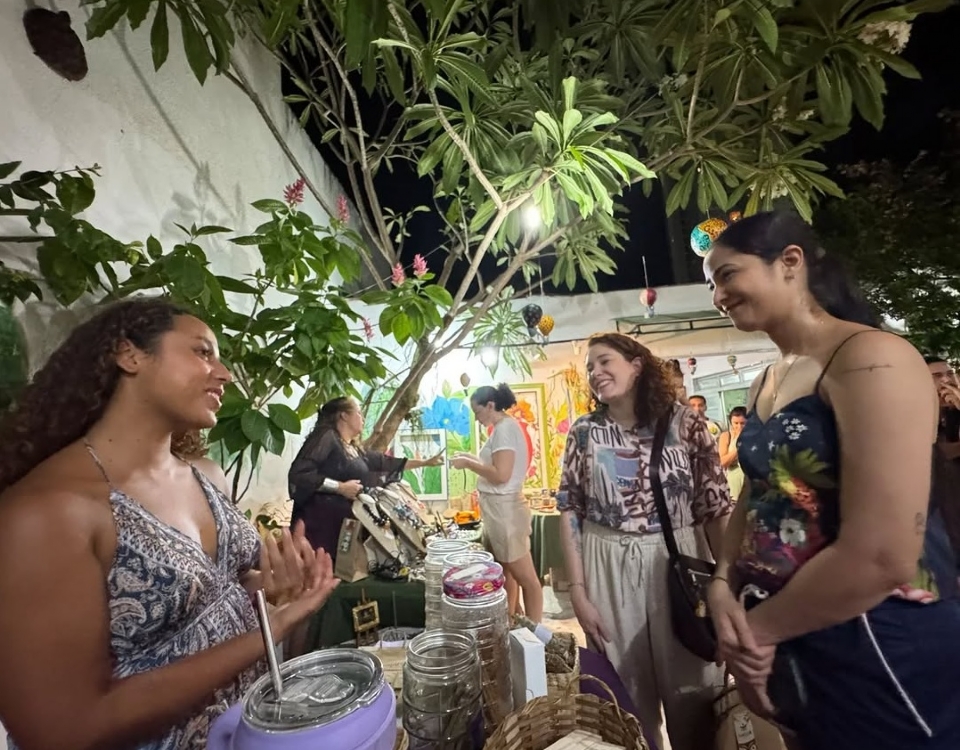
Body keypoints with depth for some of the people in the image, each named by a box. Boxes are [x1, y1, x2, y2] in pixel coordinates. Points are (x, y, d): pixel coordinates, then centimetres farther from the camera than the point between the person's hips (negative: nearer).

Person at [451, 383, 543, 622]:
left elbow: (501, 475, -24)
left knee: (525, 577, 1)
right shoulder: (503, 428, 13)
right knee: (506, 572, 20)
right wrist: (473, 458, 8)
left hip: (505, 510, -10)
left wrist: (468, 464, -15)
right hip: (498, 509, 10)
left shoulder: (505, 428, -17)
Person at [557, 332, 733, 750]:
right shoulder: (584, 433, -1)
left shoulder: (684, 423, -4)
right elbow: (569, 512, -1)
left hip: (680, 566, 0)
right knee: (626, 699, 13)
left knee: (691, 691, 14)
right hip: (609, 573, 1)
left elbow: (717, 507, -3)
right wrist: (578, 592, -4)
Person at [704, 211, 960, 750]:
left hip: (882, 659, -7)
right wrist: (724, 586, -6)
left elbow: (883, 558, -26)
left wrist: (758, 627, -13)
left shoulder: (872, 359, -19)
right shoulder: (766, 384, 7)